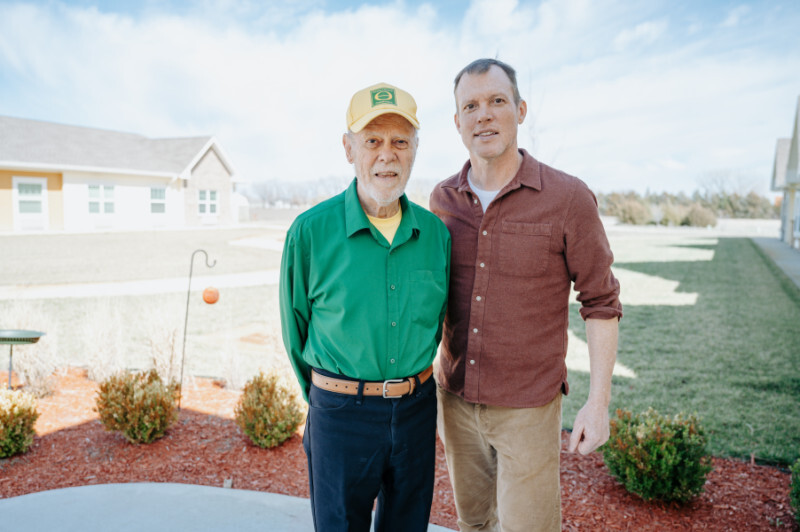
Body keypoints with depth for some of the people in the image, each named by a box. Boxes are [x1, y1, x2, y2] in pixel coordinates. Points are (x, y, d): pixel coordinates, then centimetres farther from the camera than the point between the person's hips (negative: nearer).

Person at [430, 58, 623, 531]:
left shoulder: (568, 198, -14)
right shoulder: (443, 199, -1)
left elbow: (600, 302, -7)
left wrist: (599, 401, -9)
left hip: (528, 407, -4)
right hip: (456, 398, 4)